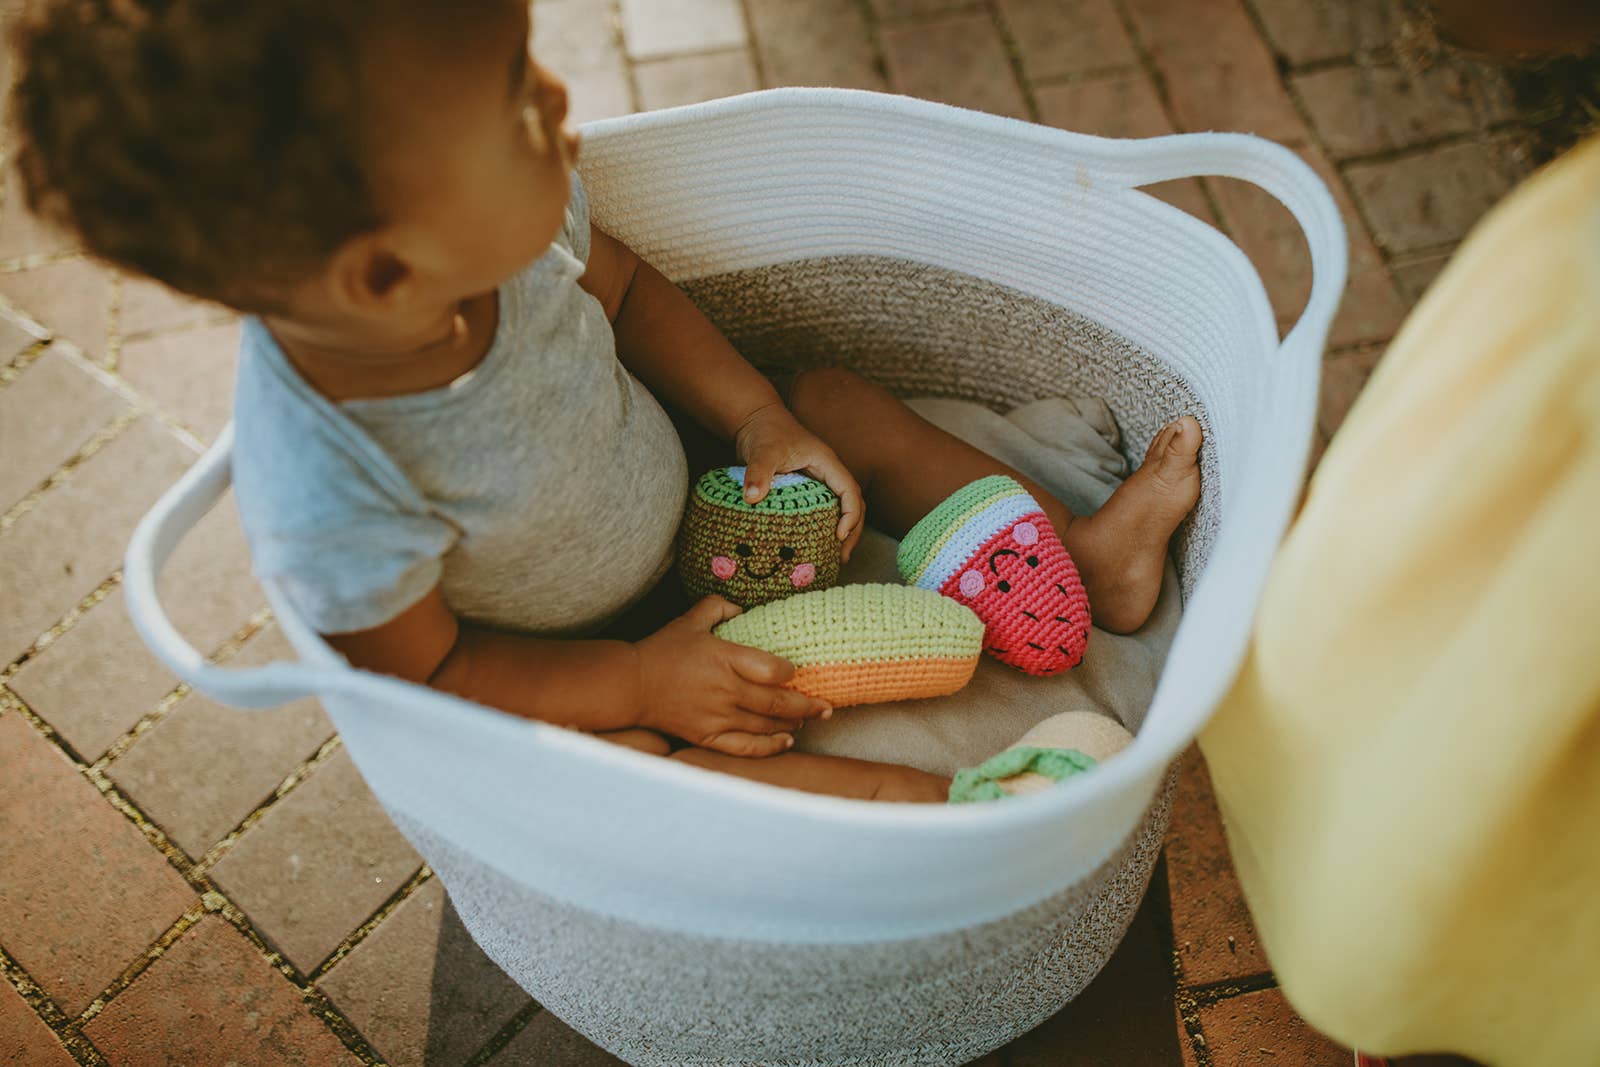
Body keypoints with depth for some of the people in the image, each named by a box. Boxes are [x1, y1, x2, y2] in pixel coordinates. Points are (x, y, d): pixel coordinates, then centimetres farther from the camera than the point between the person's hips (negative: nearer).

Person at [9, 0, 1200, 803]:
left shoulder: (503, 223, -27)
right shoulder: (330, 506, -41)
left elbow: (626, 291, -4)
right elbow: (423, 671, -21)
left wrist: (760, 419, -13)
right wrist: (640, 679, -22)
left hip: (681, 481, 5)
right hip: (575, 651, -5)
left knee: (839, 404, -1)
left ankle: (1085, 549, 8)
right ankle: (944, 804, -23)